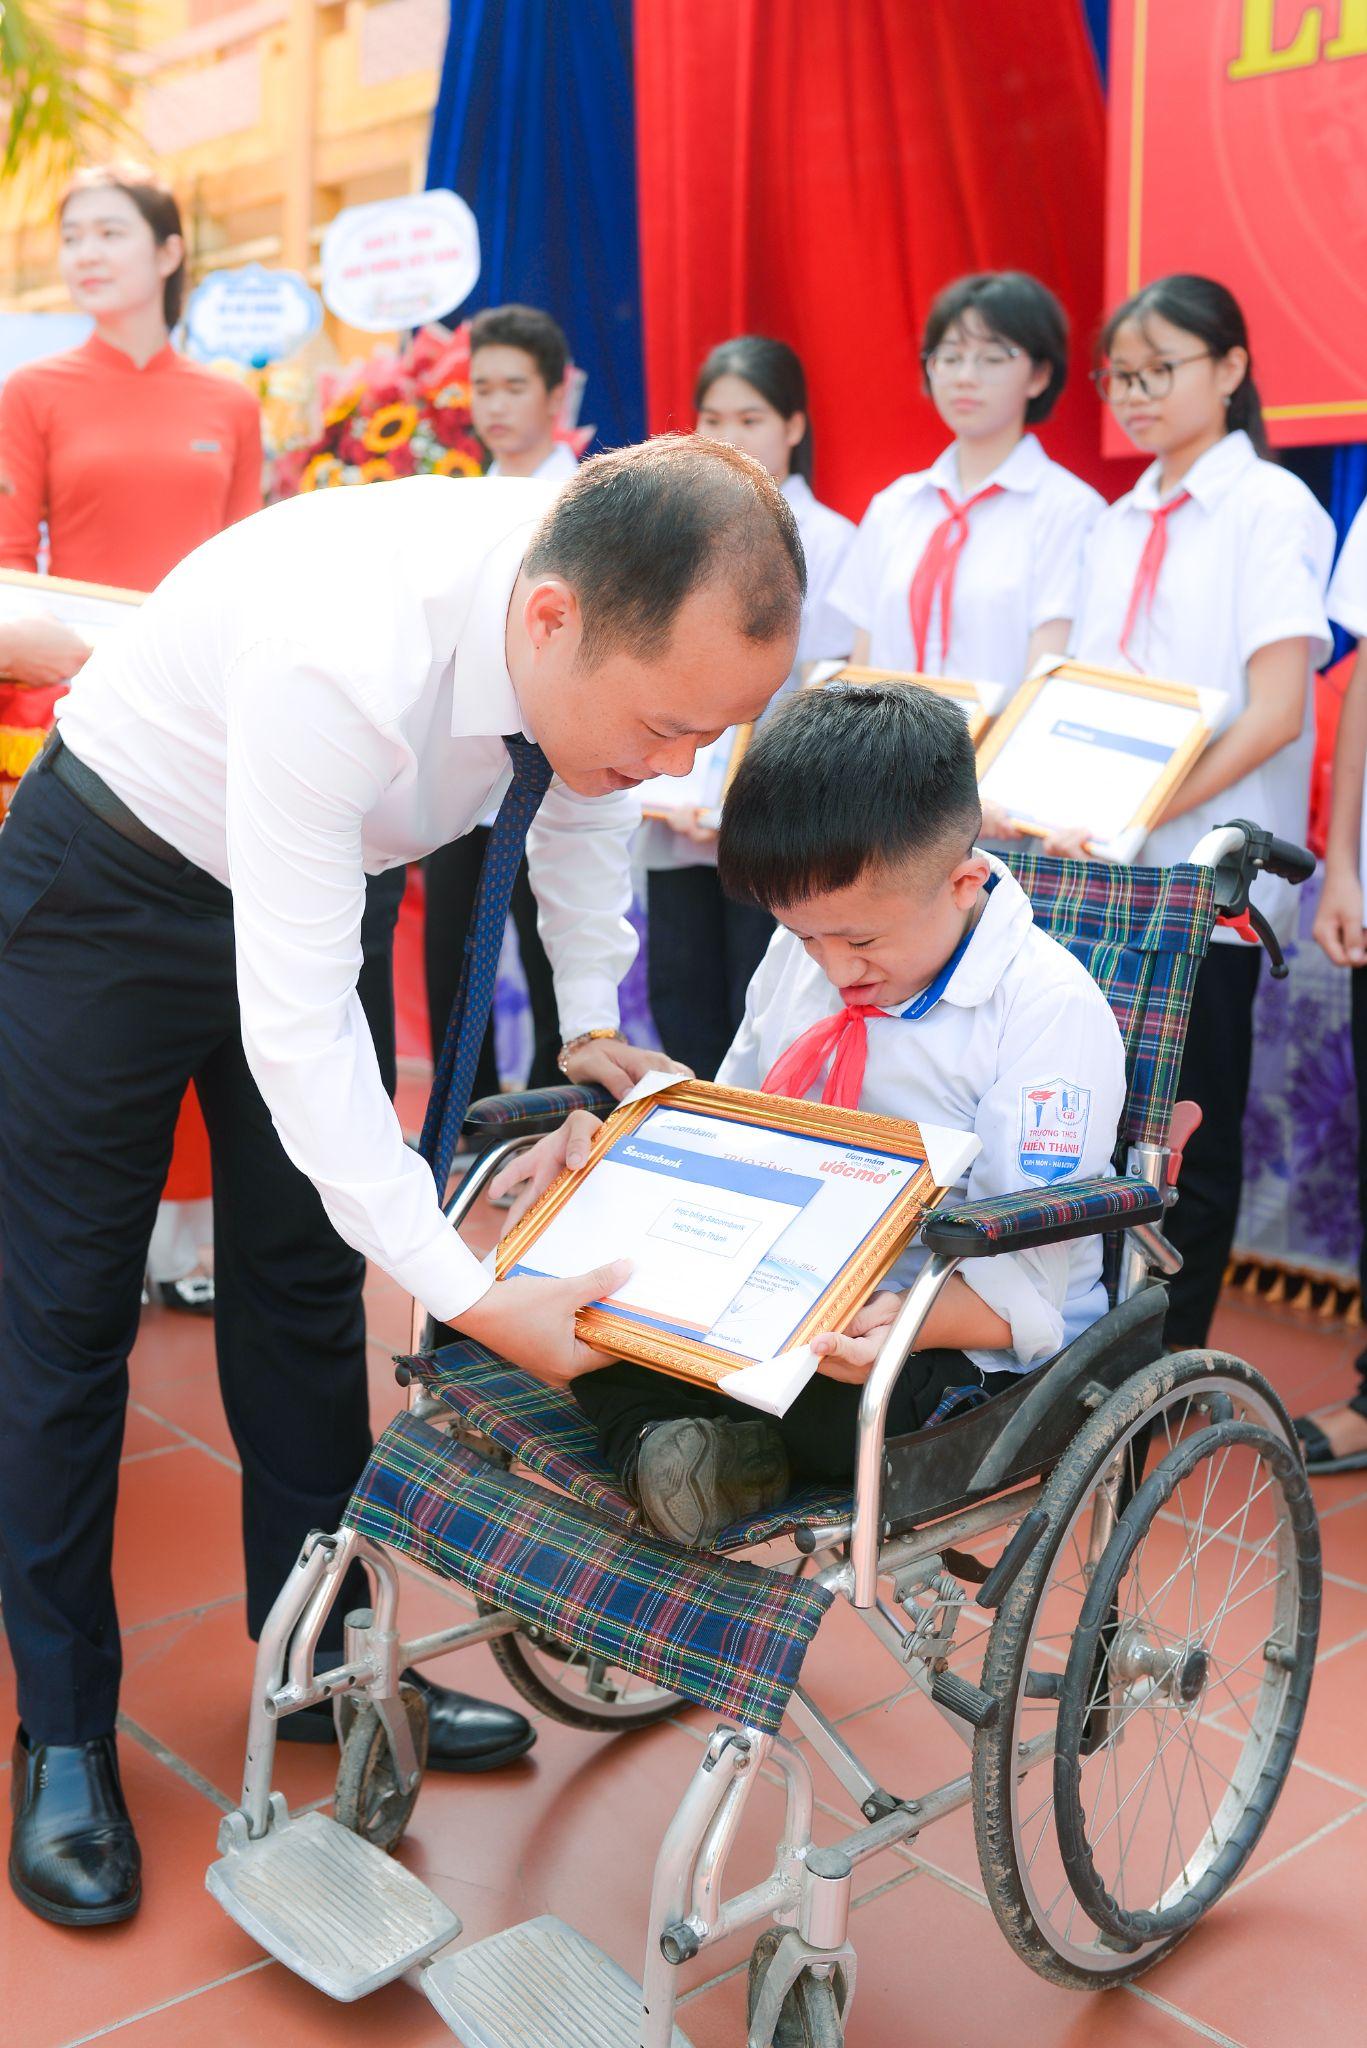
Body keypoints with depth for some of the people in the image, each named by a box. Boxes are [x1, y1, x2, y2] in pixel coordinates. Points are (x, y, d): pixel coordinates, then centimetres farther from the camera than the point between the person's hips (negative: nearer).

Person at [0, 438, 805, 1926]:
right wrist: (474, 1299, -40)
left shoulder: (620, 617, -22)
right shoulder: (342, 658, -42)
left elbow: (582, 790, 2)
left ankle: (322, 1658, 26)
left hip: (315, 871, 6)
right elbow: (295, 1030, -39)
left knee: (306, 1284, 11)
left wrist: (594, 1025, -5)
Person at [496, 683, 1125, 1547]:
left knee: (835, 1404, -38)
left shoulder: (1053, 1009, -17)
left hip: (960, 1341, -6)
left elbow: (1021, 1282, -20)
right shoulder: (802, 952, 5)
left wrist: (905, 1323, -41)